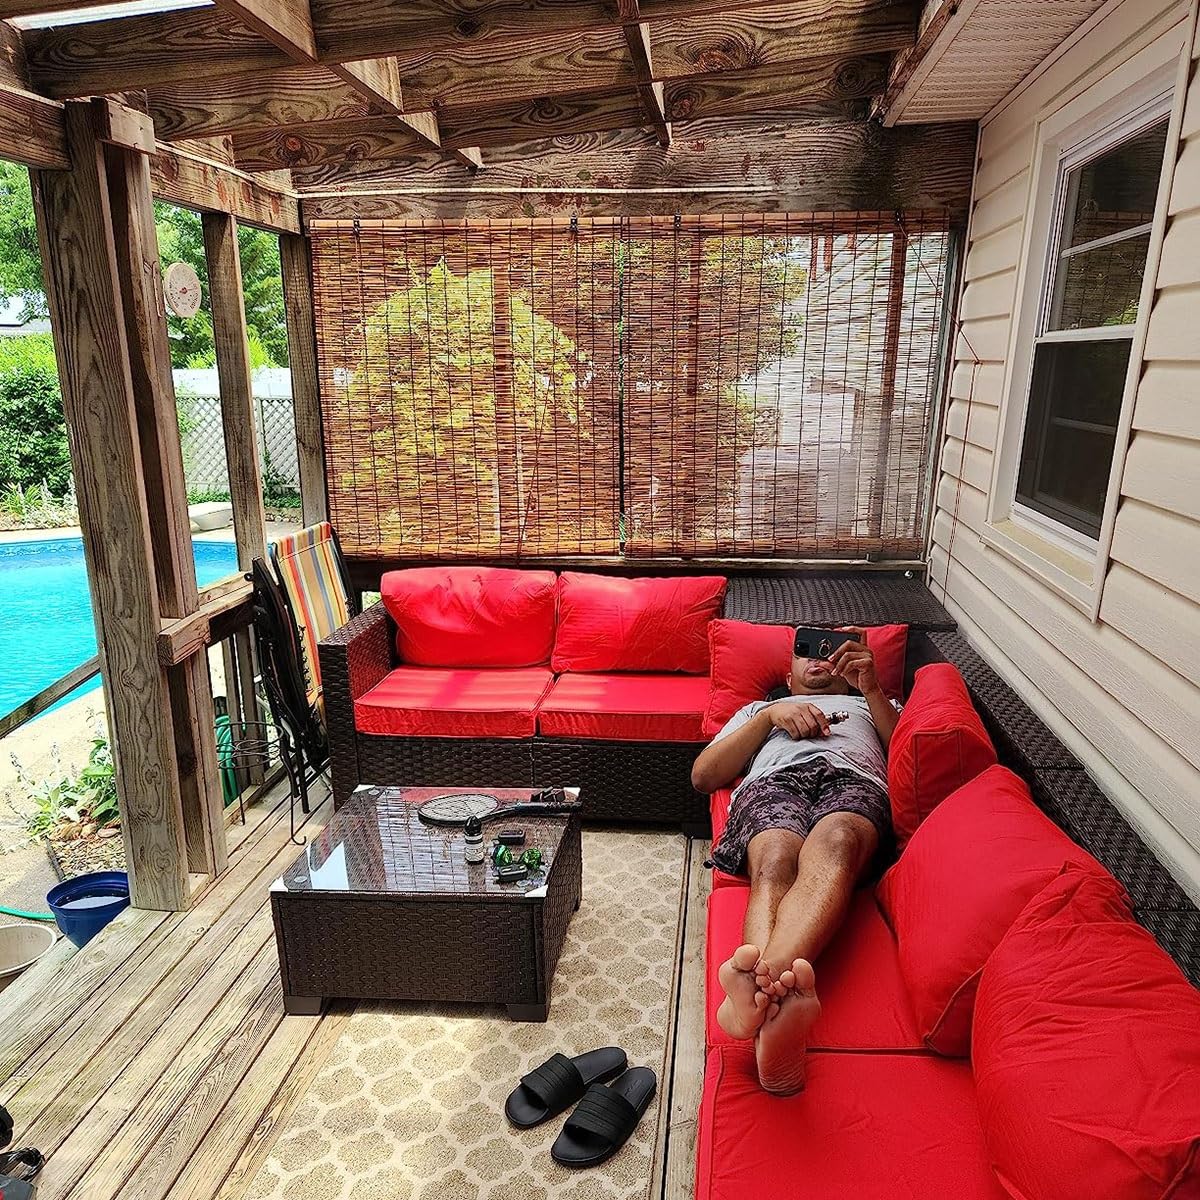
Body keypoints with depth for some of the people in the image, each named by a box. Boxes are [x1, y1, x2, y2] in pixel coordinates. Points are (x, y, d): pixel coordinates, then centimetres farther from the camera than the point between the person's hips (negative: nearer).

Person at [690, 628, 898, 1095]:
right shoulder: (760, 707, 42)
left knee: (832, 845, -40)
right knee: (775, 862, -37)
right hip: (774, 779, 2)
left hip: (857, 779, -1)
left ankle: (759, 985, -67)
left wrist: (871, 687, 7)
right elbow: (703, 775, 24)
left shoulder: (874, 705, 44)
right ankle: (777, 990, -65)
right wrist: (770, 715, 14)